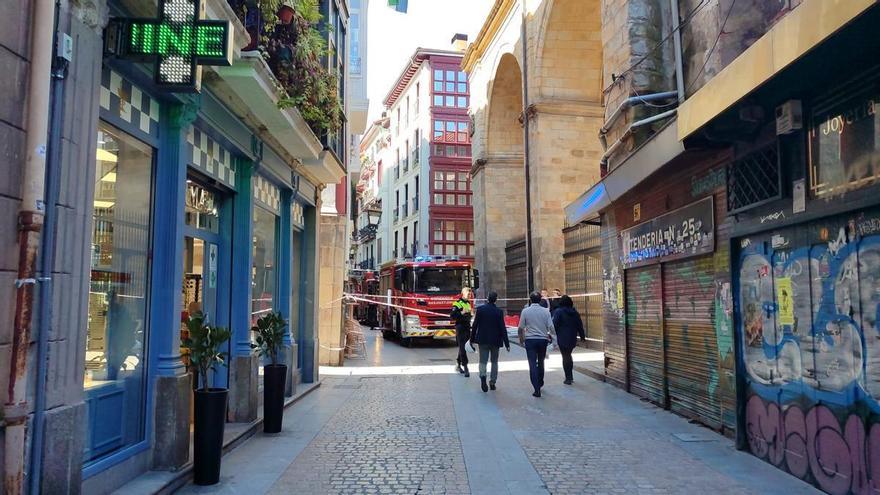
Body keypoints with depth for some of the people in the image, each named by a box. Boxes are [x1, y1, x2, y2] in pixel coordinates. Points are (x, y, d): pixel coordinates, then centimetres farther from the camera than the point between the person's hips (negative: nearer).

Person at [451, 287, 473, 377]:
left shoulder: (468, 303, 17)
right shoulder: (457, 304, -9)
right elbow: (453, 316, -17)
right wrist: (462, 313, -27)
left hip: (467, 328, 8)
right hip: (460, 328, -8)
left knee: (463, 347, 13)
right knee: (462, 348, -8)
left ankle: (458, 364, 24)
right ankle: (465, 368, -11)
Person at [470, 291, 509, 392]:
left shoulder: (480, 309, -6)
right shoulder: (499, 312, -9)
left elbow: (475, 325, -3)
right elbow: (503, 328, -9)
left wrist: (472, 339, 7)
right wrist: (506, 343, -4)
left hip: (483, 340, 0)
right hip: (495, 340, 0)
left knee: (483, 361, 5)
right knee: (494, 362, 15)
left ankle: (483, 376, -22)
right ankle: (492, 382, 17)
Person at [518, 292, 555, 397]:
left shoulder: (525, 311, -6)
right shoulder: (545, 311, -3)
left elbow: (520, 328, -3)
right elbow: (551, 327, -5)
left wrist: (521, 339, 14)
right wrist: (550, 335, 15)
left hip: (530, 340, -2)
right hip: (543, 339, 2)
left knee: (533, 364, -2)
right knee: (541, 363, 20)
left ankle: (537, 389, -8)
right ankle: (540, 383, 35)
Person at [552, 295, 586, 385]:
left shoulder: (558, 312, -9)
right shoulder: (575, 312, 7)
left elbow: (554, 325, -14)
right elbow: (580, 325, 12)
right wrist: (582, 336, 19)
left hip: (562, 339, -5)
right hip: (572, 339, 5)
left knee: (565, 357, 0)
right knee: (568, 355, 20)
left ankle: (568, 378, 1)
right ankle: (570, 376, 24)